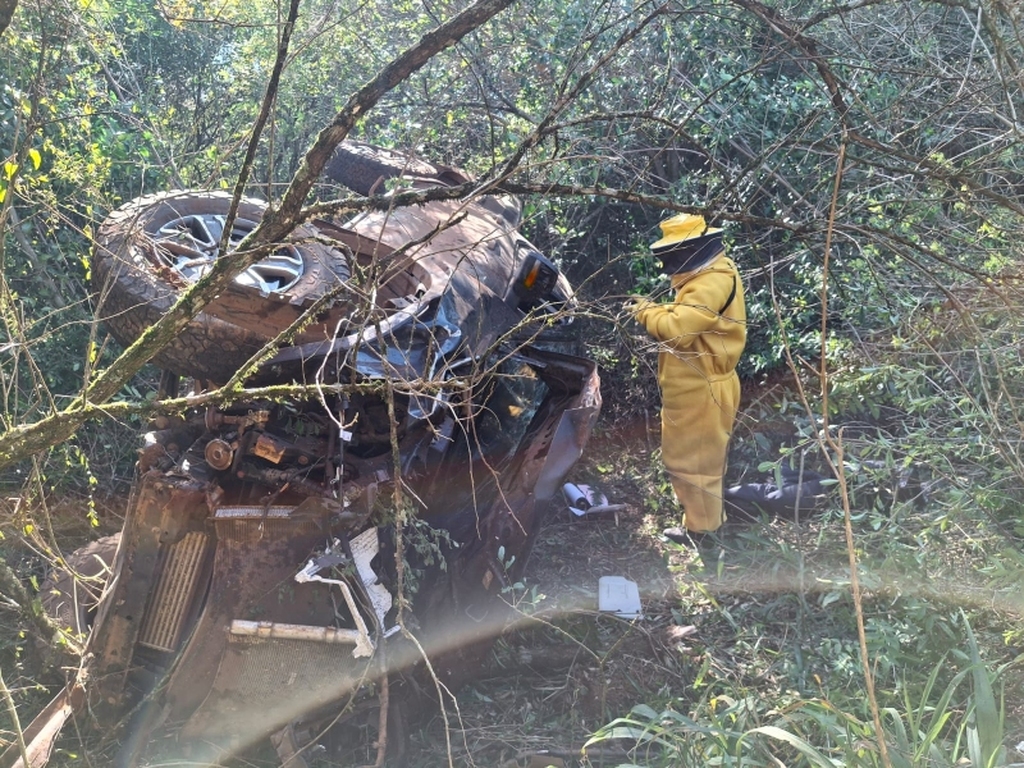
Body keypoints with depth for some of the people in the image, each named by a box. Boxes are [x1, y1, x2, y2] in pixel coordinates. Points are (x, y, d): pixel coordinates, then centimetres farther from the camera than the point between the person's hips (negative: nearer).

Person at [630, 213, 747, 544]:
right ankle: (707, 513, 38)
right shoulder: (706, 277, 12)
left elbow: (676, 328, -31)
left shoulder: (714, 282, -24)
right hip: (693, 387, 11)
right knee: (686, 454, 23)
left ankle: (702, 527, 16)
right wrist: (659, 312, -2)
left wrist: (646, 311, -14)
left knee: (694, 459, 2)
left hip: (701, 391, -11)